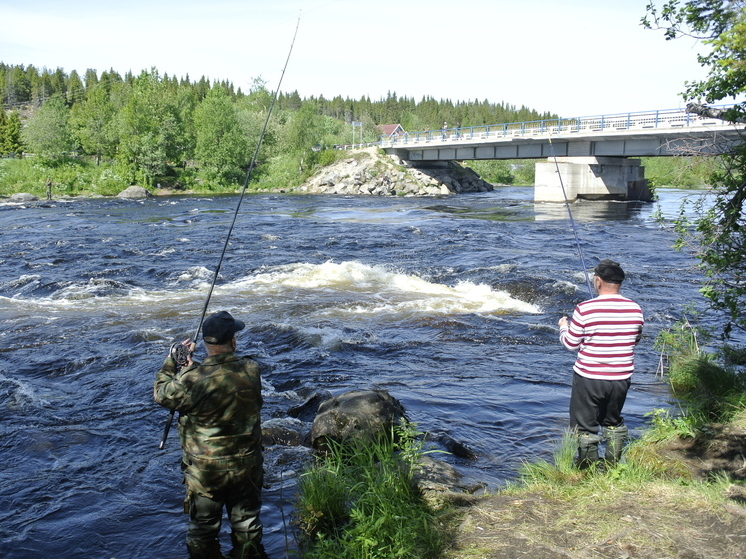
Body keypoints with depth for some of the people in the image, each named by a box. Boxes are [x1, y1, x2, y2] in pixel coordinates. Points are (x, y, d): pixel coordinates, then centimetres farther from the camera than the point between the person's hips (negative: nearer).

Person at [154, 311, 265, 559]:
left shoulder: (193, 381, -25)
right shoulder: (251, 370, -16)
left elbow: (161, 394, -5)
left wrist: (172, 361, 6)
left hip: (204, 472, -3)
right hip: (247, 468, 3)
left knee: (203, 530, 18)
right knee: (247, 526, 22)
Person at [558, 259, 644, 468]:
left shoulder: (585, 309, -18)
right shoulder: (635, 309, -5)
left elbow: (570, 343, -8)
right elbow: (635, 339, 10)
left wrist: (563, 326, 12)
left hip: (589, 378, -5)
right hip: (621, 378, 5)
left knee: (585, 427, 10)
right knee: (613, 422, 24)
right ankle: (613, 467, 34)